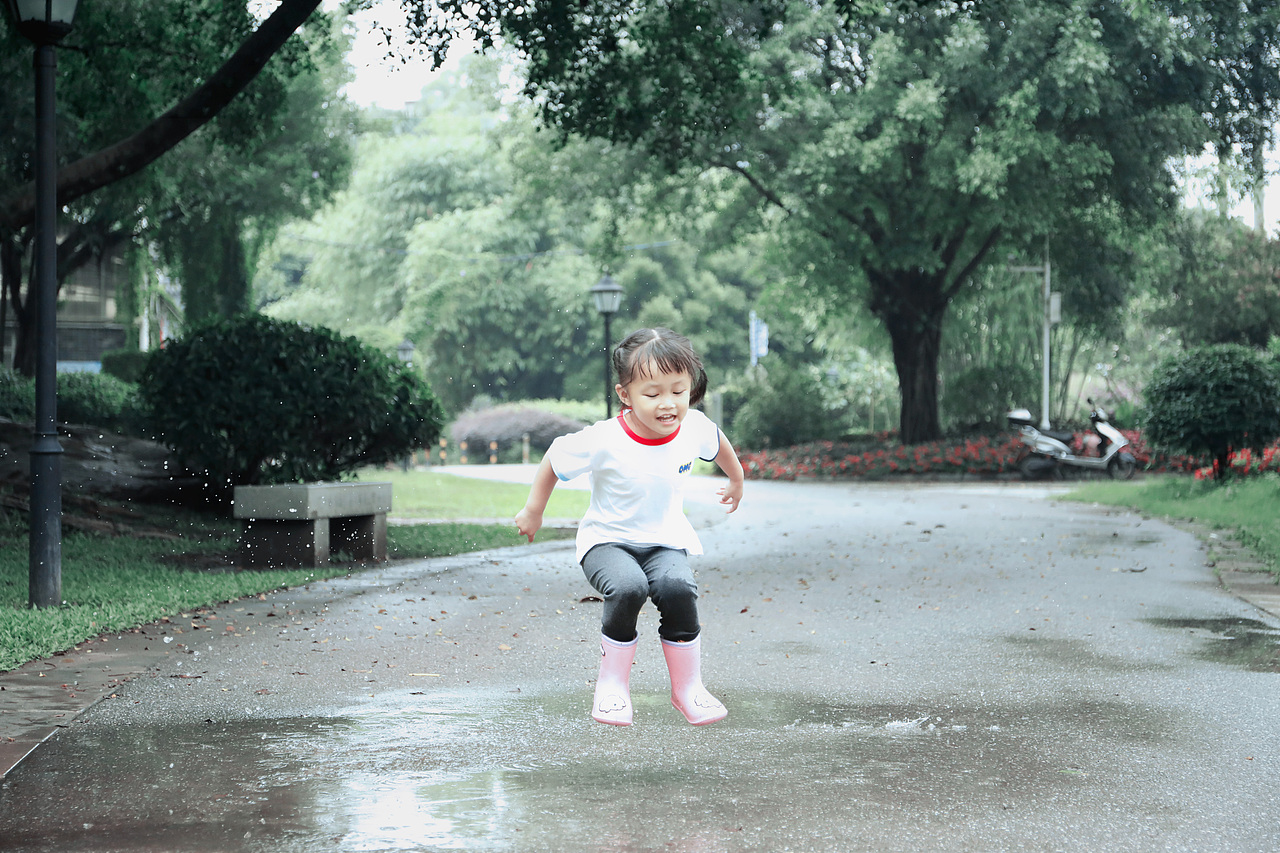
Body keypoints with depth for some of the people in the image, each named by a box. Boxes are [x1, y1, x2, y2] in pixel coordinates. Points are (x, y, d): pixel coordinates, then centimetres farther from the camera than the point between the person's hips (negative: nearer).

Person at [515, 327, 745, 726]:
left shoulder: (694, 427, -12)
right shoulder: (604, 440, -23)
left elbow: (718, 443, 14)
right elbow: (556, 457, -5)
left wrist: (736, 480, 31)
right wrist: (533, 509, 6)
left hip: (665, 540, 3)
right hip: (608, 541, -2)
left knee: (678, 588, -30)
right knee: (628, 588, -35)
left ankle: (687, 686, -9)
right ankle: (612, 684, -13)